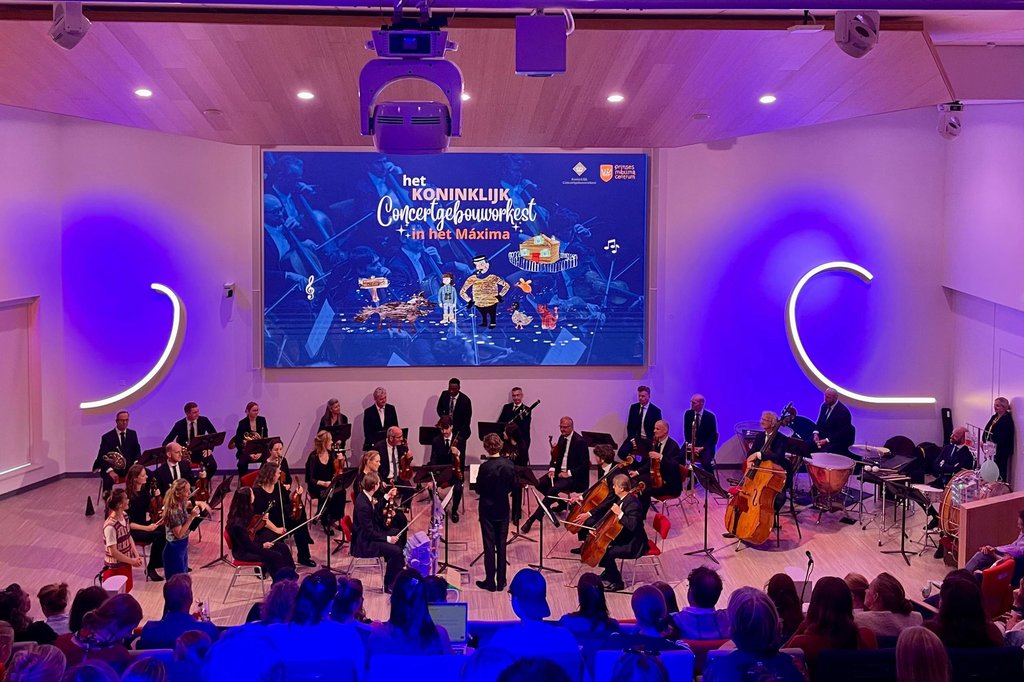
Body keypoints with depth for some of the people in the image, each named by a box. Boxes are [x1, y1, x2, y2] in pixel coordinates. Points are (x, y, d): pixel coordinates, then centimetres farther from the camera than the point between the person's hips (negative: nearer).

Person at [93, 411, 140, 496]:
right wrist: (110, 471, -26)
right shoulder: (107, 437, -1)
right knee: (108, 480, -37)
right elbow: (102, 457, -8)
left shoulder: (133, 434, 11)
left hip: (129, 468, 3)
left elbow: (137, 451, 11)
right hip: (113, 469, -3)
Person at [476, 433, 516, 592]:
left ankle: (490, 582, 9)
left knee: (489, 545, 4)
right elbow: (514, 486, 1)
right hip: (503, 510, 4)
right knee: (502, 545, 11)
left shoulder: (485, 467, -20)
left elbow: (478, 489, -12)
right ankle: (501, 581, 17)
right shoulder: (509, 465, -8)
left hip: (487, 510, -4)